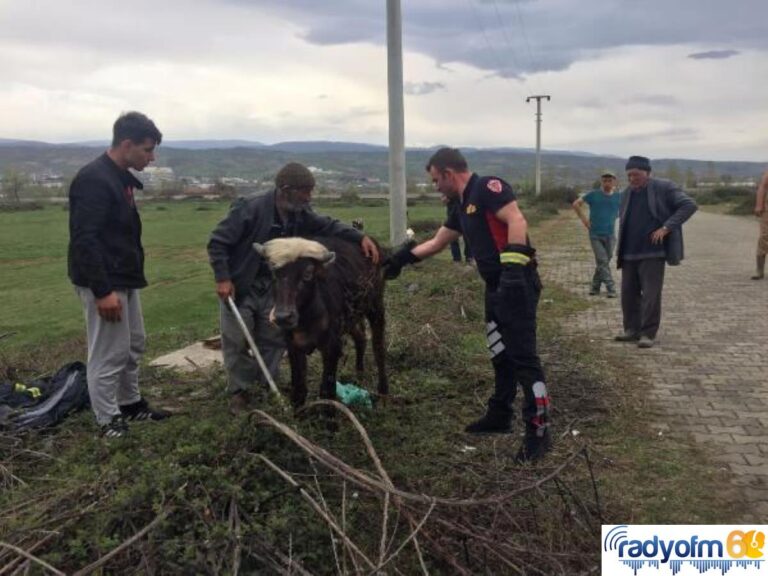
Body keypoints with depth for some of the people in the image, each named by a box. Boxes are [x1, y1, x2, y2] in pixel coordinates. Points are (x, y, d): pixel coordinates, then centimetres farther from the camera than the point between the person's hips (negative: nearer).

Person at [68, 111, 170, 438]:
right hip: (104, 283, -10)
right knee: (109, 354, -1)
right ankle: (108, 422, 13)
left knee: (133, 345, 19)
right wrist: (102, 291, -26)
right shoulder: (93, 180, -20)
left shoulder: (121, 178, 11)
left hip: (125, 279, 10)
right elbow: (84, 240, -25)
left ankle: (131, 404, 34)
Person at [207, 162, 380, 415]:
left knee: (274, 339, 11)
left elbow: (328, 226, 6)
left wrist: (360, 237, -7)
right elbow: (217, 241, -20)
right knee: (236, 341, 3)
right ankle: (240, 392, 21)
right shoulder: (250, 209, -25)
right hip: (238, 287, -5)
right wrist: (222, 278, -24)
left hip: (272, 289, 6)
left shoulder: (300, 214, -7)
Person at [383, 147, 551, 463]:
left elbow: (517, 221, -23)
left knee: (523, 357, -7)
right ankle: (499, 415, 30)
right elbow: (436, 243, 29)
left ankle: (539, 430, 1)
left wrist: (513, 264, -31)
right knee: (501, 355, 17)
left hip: (517, 283, -10)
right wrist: (401, 259, 30)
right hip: (496, 287, 10)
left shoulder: (488, 187, -10)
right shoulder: (463, 207, 18)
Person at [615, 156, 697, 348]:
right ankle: (632, 329, 19)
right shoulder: (627, 194, 12)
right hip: (629, 254, 6)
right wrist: (620, 251, 15)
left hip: (653, 252, -6)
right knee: (628, 293, 7)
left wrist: (666, 228, -18)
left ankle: (648, 334, 1)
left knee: (651, 294, -6)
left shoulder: (664, 188, -5)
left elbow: (689, 205, -11)